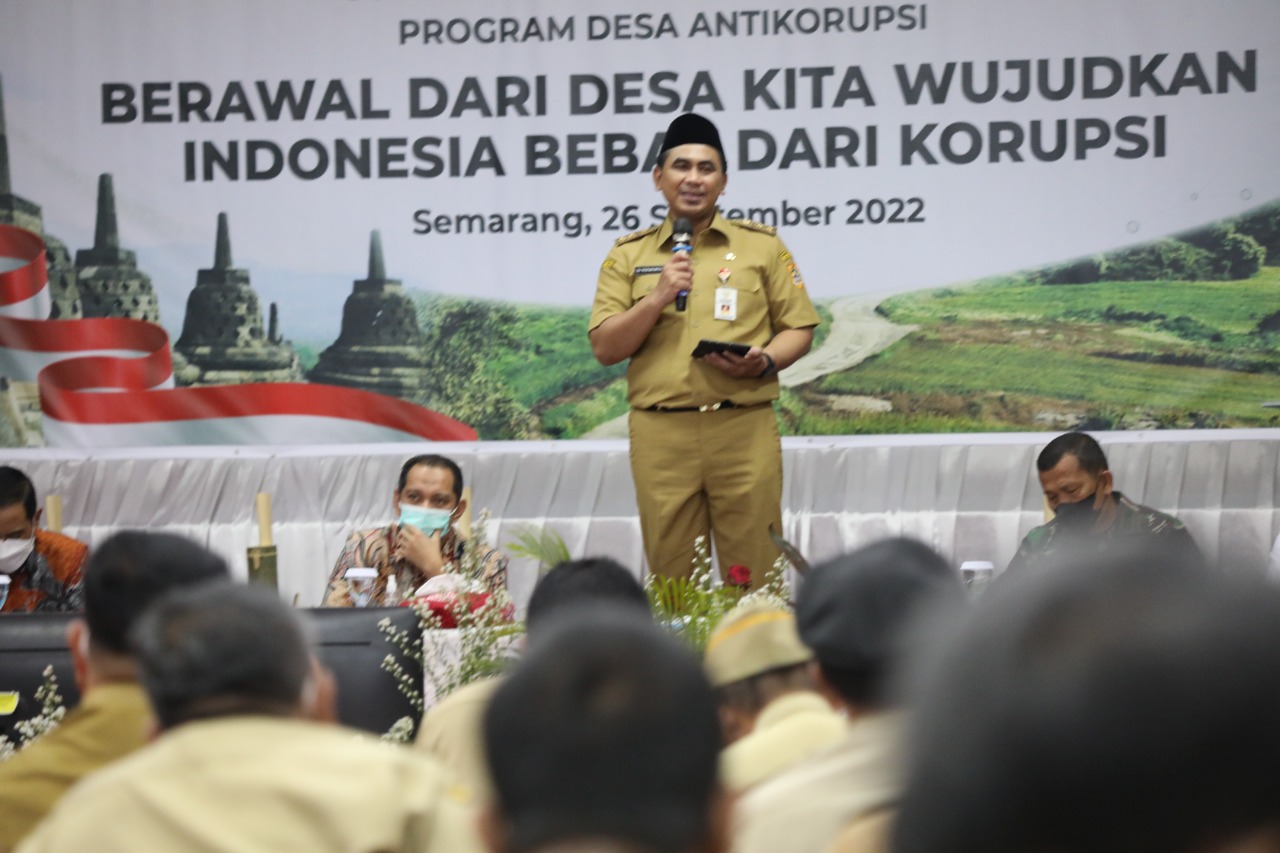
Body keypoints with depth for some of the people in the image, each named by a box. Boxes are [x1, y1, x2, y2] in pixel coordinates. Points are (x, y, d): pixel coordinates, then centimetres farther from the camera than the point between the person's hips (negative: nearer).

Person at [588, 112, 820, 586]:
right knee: (671, 581, 3)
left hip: (745, 428, -1)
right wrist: (659, 297, -9)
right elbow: (605, 348, 5)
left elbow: (798, 328, 10)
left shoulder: (761, 245, 11)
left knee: (756, 578, -2)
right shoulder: (628, 255, 12)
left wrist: (764, 363, -10)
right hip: (661, 435, 1)